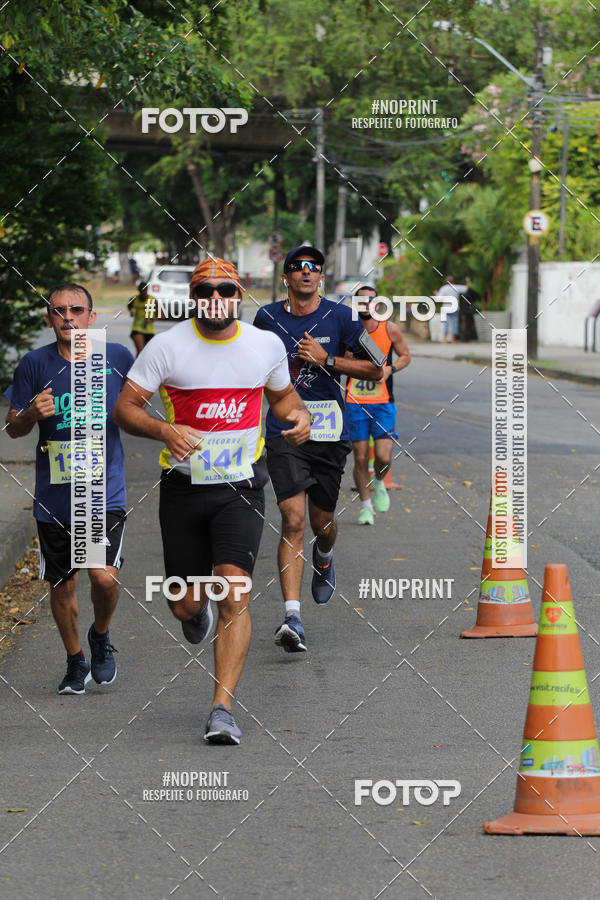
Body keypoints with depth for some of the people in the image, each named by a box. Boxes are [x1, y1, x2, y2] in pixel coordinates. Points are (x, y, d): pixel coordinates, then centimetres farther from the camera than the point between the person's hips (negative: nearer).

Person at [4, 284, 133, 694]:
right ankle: (76, 661, 33)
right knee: (62, 585, 10)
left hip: (105, 491, -1)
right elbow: (13, 428, 5)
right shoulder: (35, 364, -2)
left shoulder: (117, 358, -2)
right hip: (54, 495, 1)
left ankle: (101, 636, 15)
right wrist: (32, 414, -17)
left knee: (105, 576, -17)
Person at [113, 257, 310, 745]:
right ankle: (196, 608, 47)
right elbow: (126, 407, -5)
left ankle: (222, 707, -16)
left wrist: (299, 415, -4)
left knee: (235, 593, -17)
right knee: (184, 606, 7)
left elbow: (282, 394, 20)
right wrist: (165, 430, -24)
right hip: (184, 486, 0)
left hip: (241, 488, 0)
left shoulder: (267, 345, 1)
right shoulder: (167, 346, -6)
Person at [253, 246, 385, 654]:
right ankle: (292, 617, -20)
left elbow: (376, 368, -3)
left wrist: (326, 360, -12)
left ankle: (324, 558, 52)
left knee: (322, 523, 13)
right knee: (293, 520, -15)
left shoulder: (340, 317, -2)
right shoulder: (268, 317, 4)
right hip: (284, 432, -1)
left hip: (329, 433, 1)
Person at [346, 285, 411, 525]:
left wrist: (390, 369, -8)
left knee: (383, 457, -9)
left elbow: (405, 355, 10)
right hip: (355, 403, 0)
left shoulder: (390, 329, -2)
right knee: (360, 458, 1)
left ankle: (379, 484, 25)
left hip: (383, 402, 0)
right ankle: (366, 506, 19)